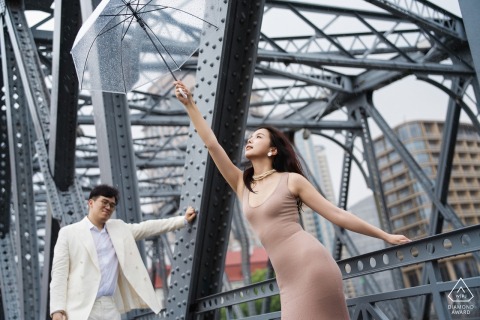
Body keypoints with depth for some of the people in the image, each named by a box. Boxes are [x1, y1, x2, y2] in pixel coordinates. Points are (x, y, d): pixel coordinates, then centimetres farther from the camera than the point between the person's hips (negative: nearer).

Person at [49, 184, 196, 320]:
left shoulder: (118, 228, 16)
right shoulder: (69, 233, 2)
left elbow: (147, 227, 21)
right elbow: (59, 273, -3)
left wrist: (183, 219, 18)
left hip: (110, 307, 5)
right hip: (81, 308, -4)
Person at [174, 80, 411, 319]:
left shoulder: (292, 180, 3)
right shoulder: (242, 185, 16)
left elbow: (336, 214, 5)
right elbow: (211, 144, 12)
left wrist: (385, 236, 7)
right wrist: (189, 104, 12)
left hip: (311, 264, -5)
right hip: (288, 278, 5)